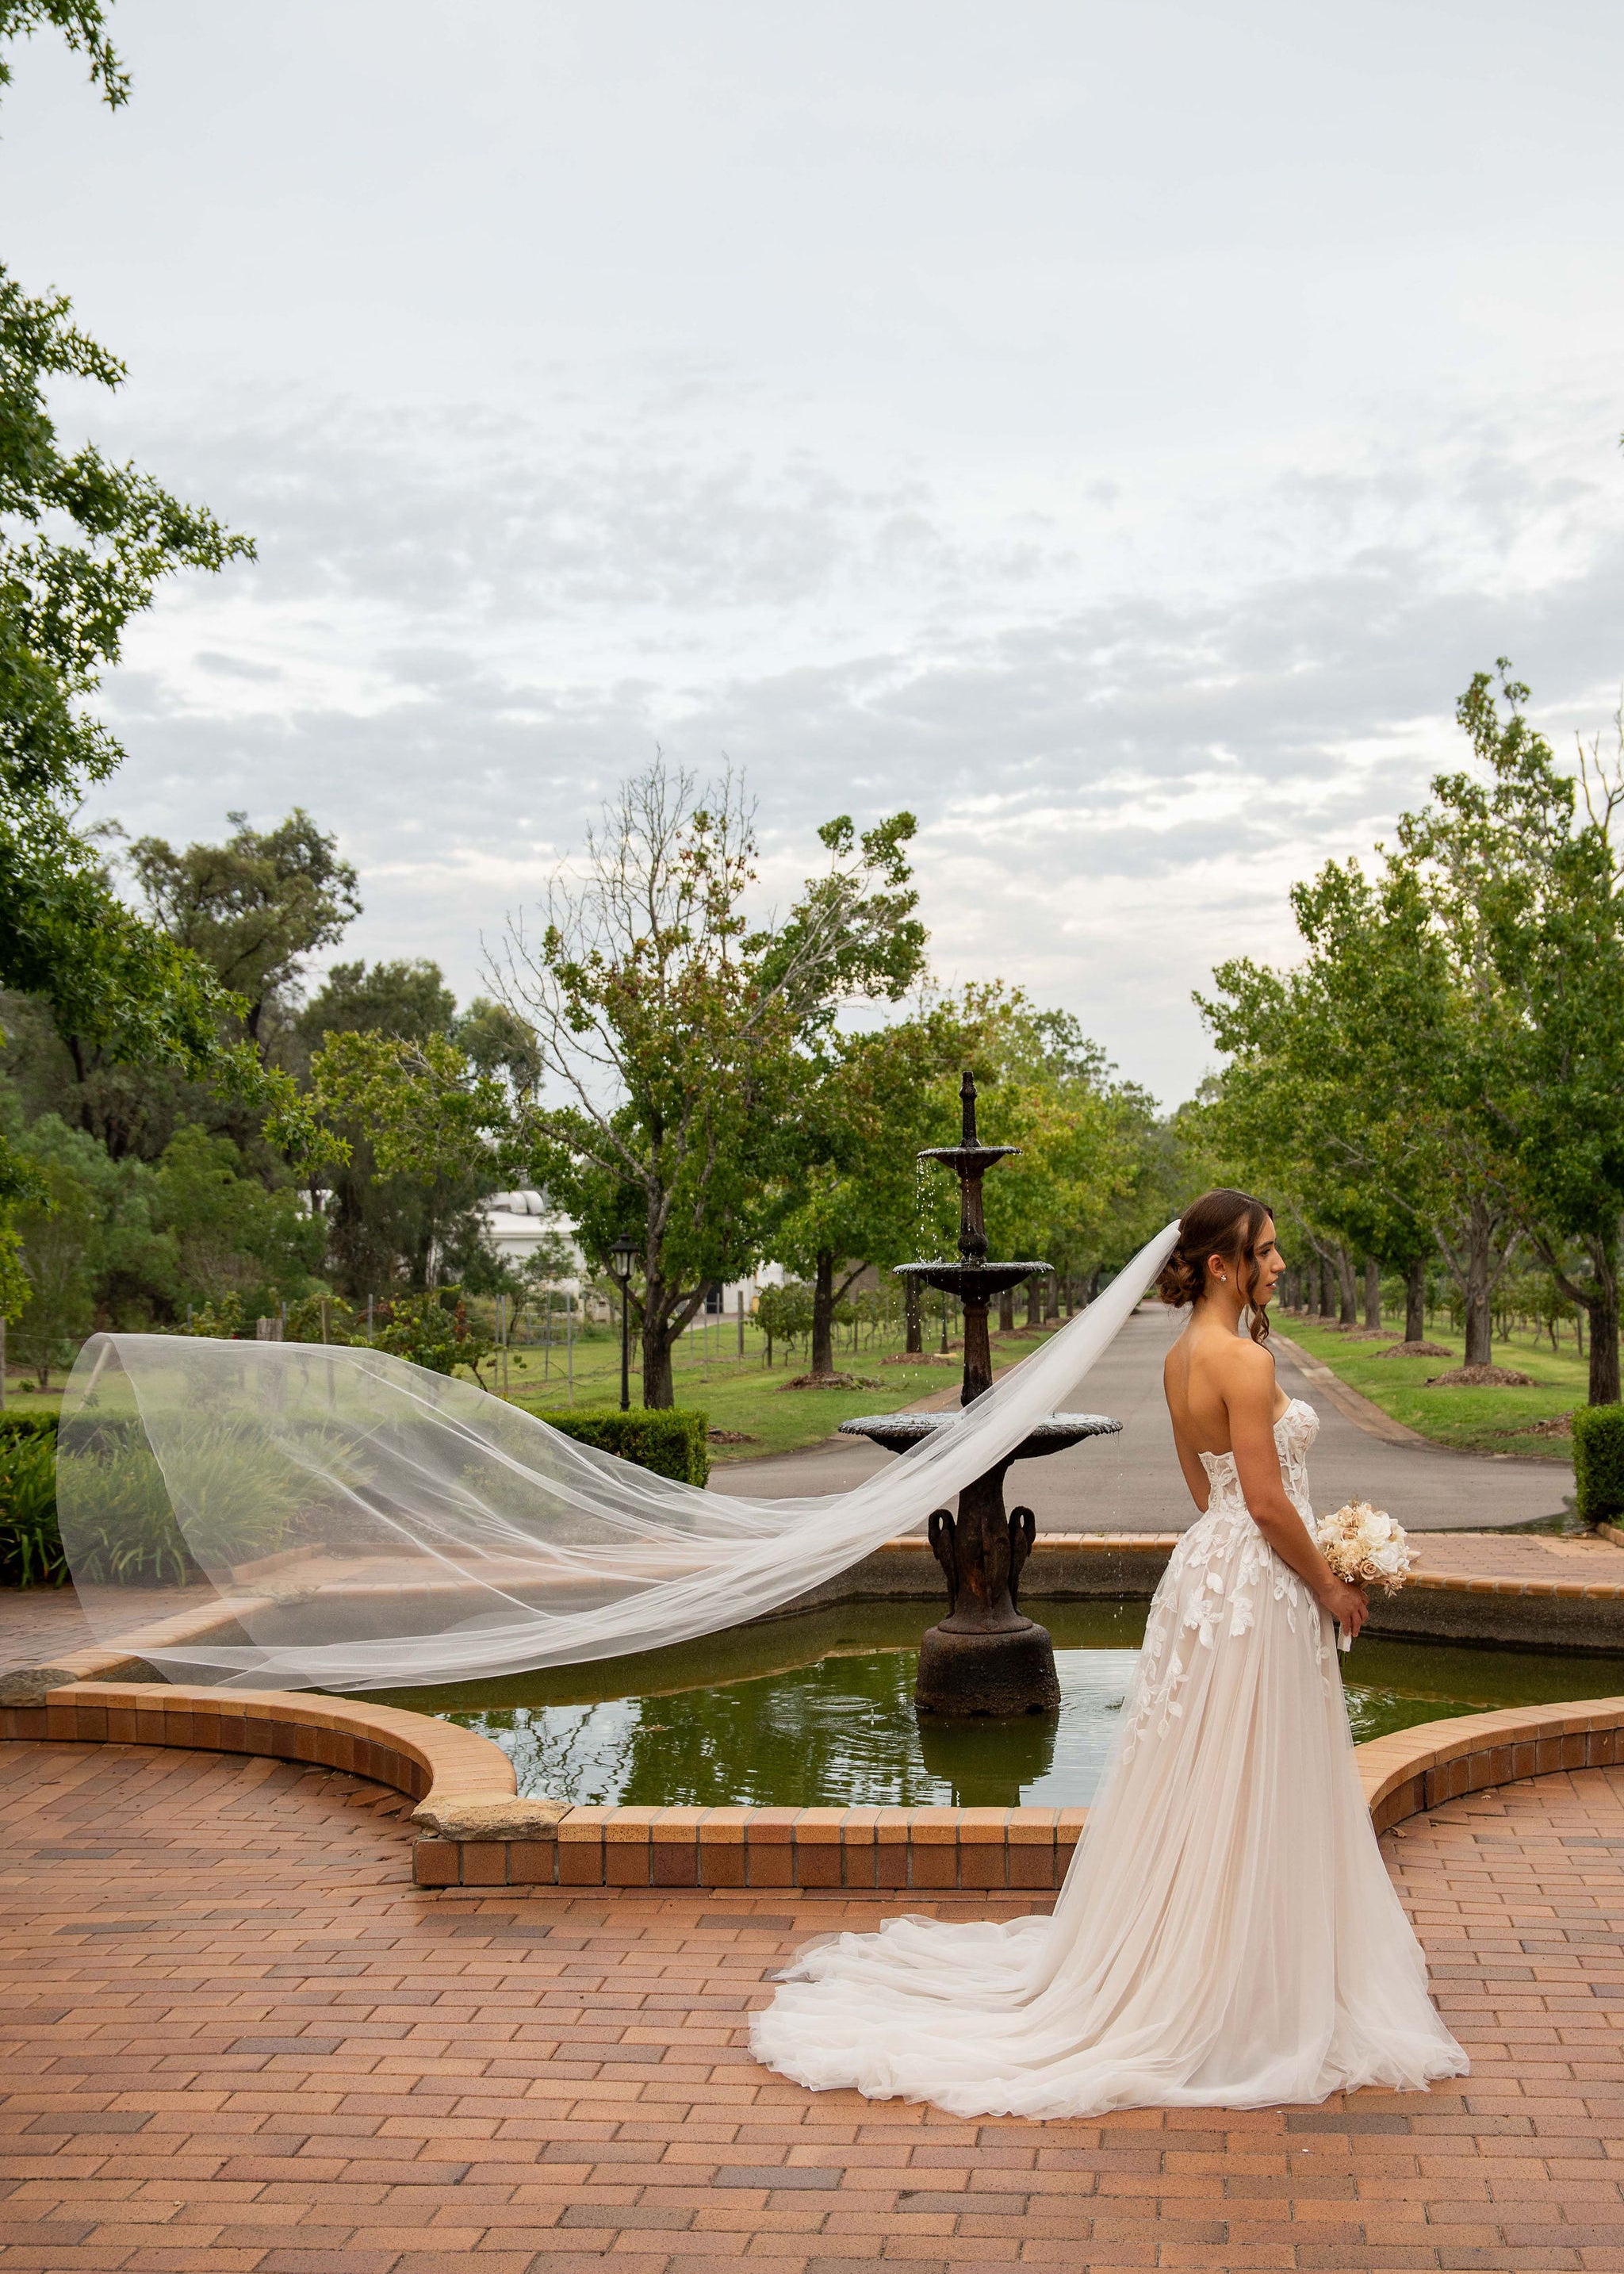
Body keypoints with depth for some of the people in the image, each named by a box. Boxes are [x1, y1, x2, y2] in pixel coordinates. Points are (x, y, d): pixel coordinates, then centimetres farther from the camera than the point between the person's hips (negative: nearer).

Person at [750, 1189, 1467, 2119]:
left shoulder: (1184, 1356, 9)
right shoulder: (1244, 1360, -20)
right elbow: (1268, 1502, -20)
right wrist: (1330, 1587, -9)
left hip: (1209, 1567, 9)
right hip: (1256, 1588, -9)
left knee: (1198, 1786, 18)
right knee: (1249, 1794, 1)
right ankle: (1232, 1991, 11)